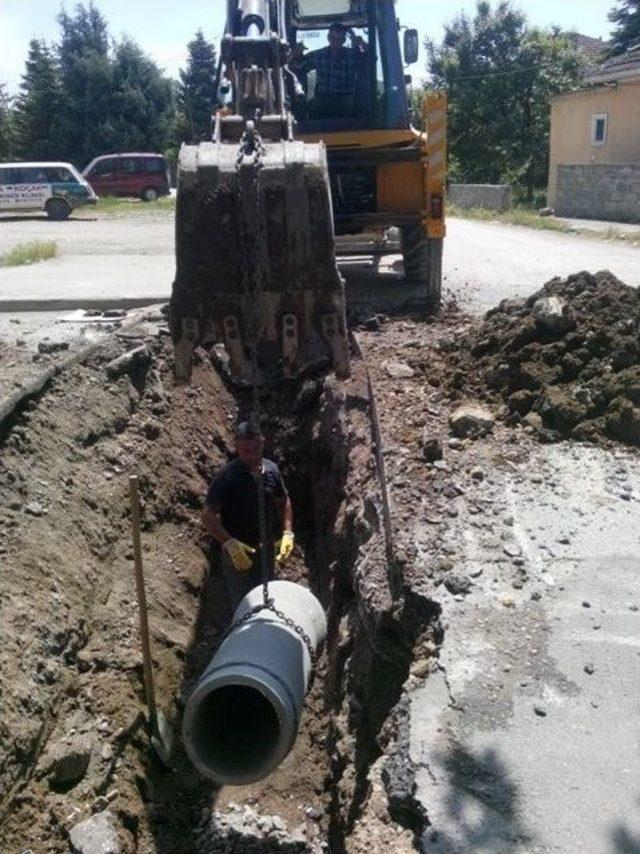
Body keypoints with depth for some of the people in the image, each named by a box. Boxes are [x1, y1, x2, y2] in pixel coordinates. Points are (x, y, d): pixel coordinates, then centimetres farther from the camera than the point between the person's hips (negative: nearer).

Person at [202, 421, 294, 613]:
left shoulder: (271, 470, -6)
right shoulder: (226, 477, -21)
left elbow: (283, 501, 9)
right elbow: (208, 516, -18)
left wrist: (287, 533, -2)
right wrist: (230, 543, -29)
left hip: (266, 550, 5)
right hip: (238, 553, -5)